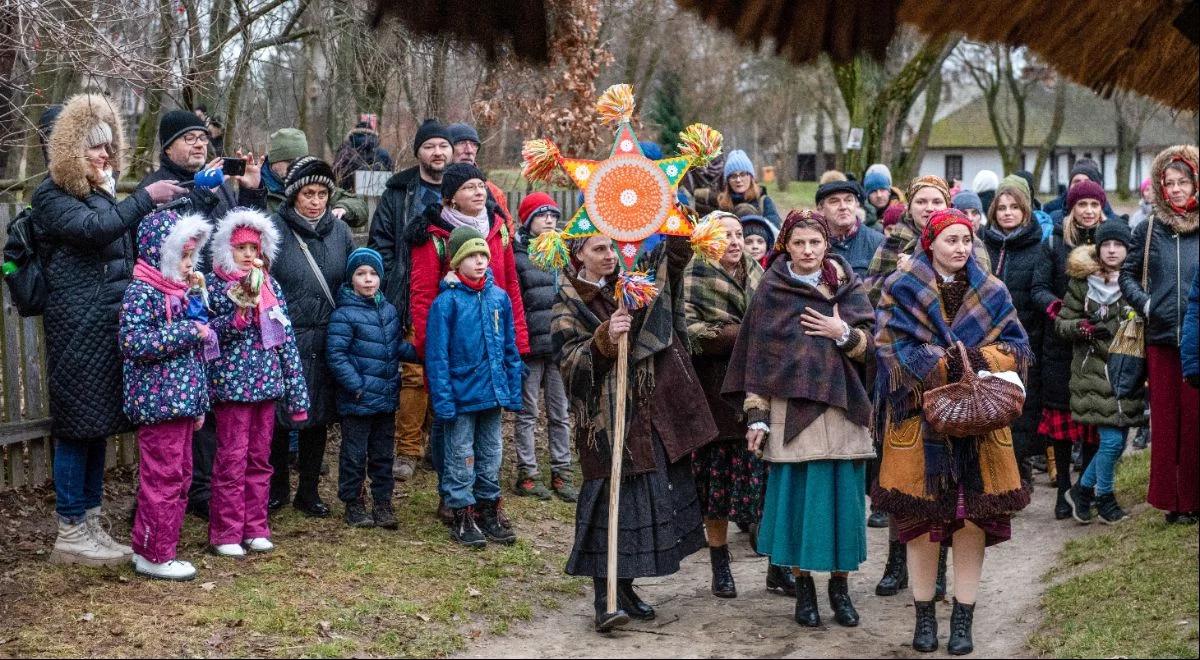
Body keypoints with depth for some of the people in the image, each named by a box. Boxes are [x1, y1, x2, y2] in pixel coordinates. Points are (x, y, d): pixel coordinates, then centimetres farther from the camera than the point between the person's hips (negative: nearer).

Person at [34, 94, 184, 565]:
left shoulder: (102, 193, 19)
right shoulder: (52, 196, -5)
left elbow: (127, 252, 23)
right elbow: (92, 228, -23)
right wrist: (145, 198, -24)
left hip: (111, 327, 8)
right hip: (77, 329, -8)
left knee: (99, 425, 10)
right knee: (78, 425, -4)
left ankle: (90, 524, 18)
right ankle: (70, 533, 3)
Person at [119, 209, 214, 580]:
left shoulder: (181, 292, 16)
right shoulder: (142, 292, -12)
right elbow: (134, 342, -25)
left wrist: (199, 404, 21)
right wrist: (188, 332, -20)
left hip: (182, 402, 9)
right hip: (158, 404, -9)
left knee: (180, 477, 13)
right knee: (162, 479, -4)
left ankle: (150, 547, 23)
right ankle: (154, 556, 5)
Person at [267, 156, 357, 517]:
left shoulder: (339, 231, 7)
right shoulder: (273, 230, -7)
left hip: (326, 342, 4)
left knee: (319, 417, 10)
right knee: (279, 418, 3)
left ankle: (308, 491, 23)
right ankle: (277, 488, 21)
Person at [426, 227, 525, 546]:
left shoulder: (499, 297, 2)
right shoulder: (446, 302, -11)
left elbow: (510, 348, 8)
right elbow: (436, 355, -12)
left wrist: (513, 390, 6)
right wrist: (443, 400, -15)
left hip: (493, 392, 5)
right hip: (461, 395, -5)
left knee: (491, 452, 15)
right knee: (460, 454, 6)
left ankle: (489, 509, 27)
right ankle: (463, 515, 16)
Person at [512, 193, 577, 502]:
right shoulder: (516, 255, -3)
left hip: (560, 345, 5)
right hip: (530, 346, -5)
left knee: (560, 413, 7)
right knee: (527, 413, 3)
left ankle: (561, 473, 13)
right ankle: (527, 474, 9)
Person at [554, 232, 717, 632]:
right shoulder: (569, 304, -1)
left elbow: (677, 252, 9)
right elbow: (568, 361, -10)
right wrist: (605, 337, -26)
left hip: (653, 411, 5)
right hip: (608, 417, -5)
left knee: (650, 494, 8)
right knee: (611, 497, -9)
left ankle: (625, 588, 20)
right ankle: (605, 598, -7)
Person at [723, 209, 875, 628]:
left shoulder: (847, 286, 7)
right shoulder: (771, 292, 3)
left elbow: (870, 344, 7)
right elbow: (756, 354, 2)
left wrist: (843, 333, -14)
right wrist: (756, 416, -3)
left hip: (841, 407, 1)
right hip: (791, 410, -1)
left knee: (842, 494, 1)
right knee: (796, 493, -2)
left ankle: (840, 584, 15)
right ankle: (803, 585, 12)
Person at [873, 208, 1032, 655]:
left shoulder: (990, 292, 9)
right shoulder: (901, 291, 1)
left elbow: (1017, 346, 3)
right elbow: (893, 349, -9)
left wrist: (978, 359, -15)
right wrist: (951, 364, -17)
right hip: (920, 419, -2)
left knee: (972, 518, 0)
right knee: (921, 518, 1)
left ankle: (963, 620, 9)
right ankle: (924, 617, 13)